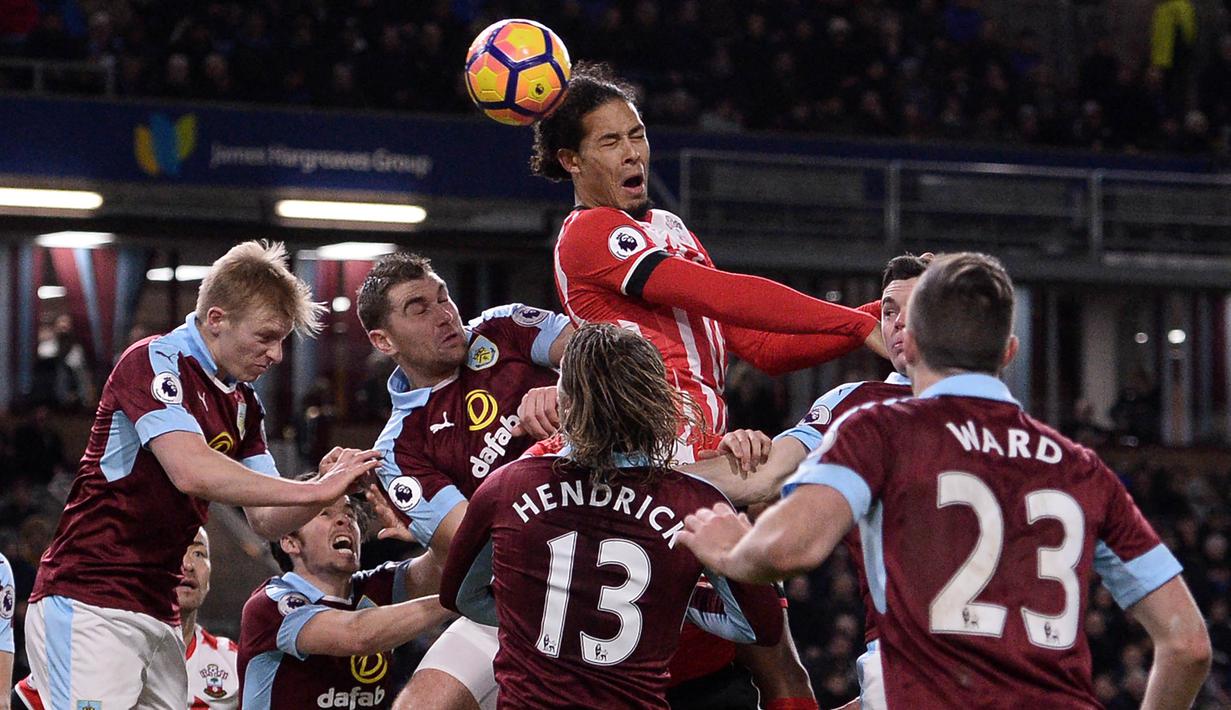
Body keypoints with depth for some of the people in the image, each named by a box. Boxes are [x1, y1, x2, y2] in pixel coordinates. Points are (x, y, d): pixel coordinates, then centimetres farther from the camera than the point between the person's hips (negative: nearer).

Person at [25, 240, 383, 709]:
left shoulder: (242, 403, 14)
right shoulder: (153, 362, -10)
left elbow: (267, 520, 13)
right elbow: (192, 471, -26)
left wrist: (328, 484, -7)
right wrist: (313, 491, -22)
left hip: (158, 616, 8)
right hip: (90, 604, -8)